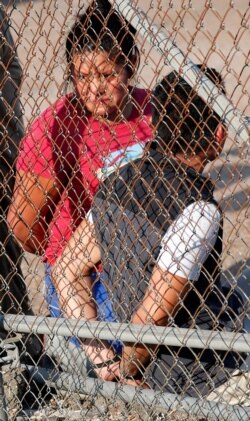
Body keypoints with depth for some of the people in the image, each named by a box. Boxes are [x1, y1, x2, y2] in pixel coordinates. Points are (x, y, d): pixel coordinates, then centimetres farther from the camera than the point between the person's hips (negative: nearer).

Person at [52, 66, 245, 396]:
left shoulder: (119, 183, -2)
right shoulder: (197, 210, -25)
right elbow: (150, 319, -24)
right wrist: (125, 371, -6)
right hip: (196, 377, -8)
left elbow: (67, 271, 4)